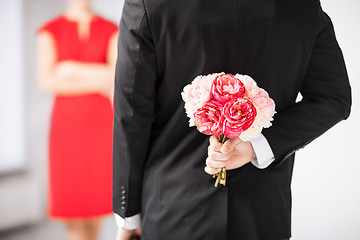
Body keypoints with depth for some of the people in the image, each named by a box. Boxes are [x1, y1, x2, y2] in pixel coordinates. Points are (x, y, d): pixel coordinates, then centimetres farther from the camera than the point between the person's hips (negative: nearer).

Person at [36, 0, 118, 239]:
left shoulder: (110, 30, 7)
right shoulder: (50, 31, 4)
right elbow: (47, 80, -7)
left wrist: (72, 69, -7)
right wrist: (96, 83, -10)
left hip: (102, 120, 1)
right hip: (67, 119, -1)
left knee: (97, 196, 2)